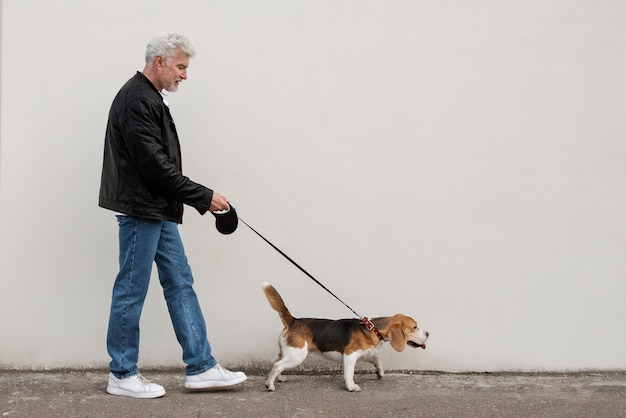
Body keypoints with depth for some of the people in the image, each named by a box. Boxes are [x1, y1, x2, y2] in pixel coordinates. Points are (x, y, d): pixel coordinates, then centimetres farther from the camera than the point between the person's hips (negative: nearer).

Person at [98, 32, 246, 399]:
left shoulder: (151, 99, 16)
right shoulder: (136, 100, -17)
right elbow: (154, 165, -22)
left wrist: (201, 200, 14)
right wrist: (204, 196, -16)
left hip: (159, 212, 11)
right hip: (140, 211, -10)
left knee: (180, 285, 10)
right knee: (132, 290, 0)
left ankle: (201, 367, 15)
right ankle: (122, 376, 12)